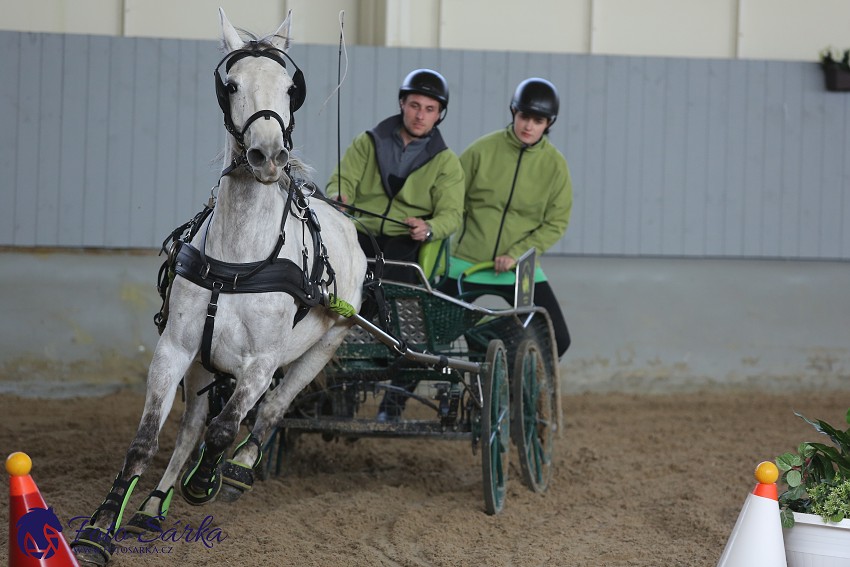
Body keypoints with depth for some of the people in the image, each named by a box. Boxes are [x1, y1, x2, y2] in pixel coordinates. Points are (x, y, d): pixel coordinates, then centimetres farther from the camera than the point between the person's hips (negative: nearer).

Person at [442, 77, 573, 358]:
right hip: (467, 262, -1)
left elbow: (556, 222, -2)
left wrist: (517, 254, -13)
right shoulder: (483, 150, -6)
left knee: (557, 340, -7)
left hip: (520, 270, 1)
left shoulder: (554, 165, -3)